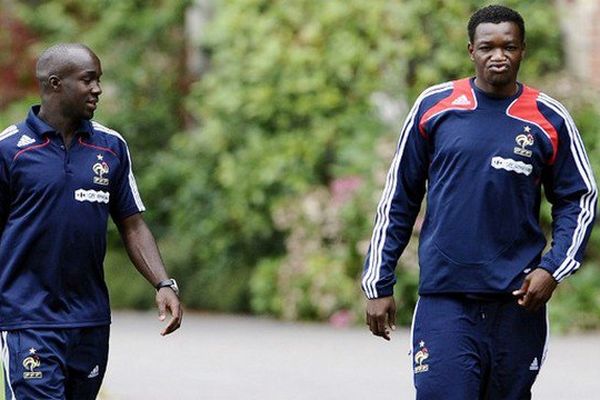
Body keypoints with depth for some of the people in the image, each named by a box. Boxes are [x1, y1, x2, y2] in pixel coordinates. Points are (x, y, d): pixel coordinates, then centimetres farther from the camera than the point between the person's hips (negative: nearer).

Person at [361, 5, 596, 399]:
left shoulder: (550, 119, 3)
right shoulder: (434, 106, 3)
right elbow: (399, 200, 9)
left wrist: (553, 269, -6)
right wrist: (379, 284, 6)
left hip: (519, 300, 1)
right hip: (444, 298, -1)